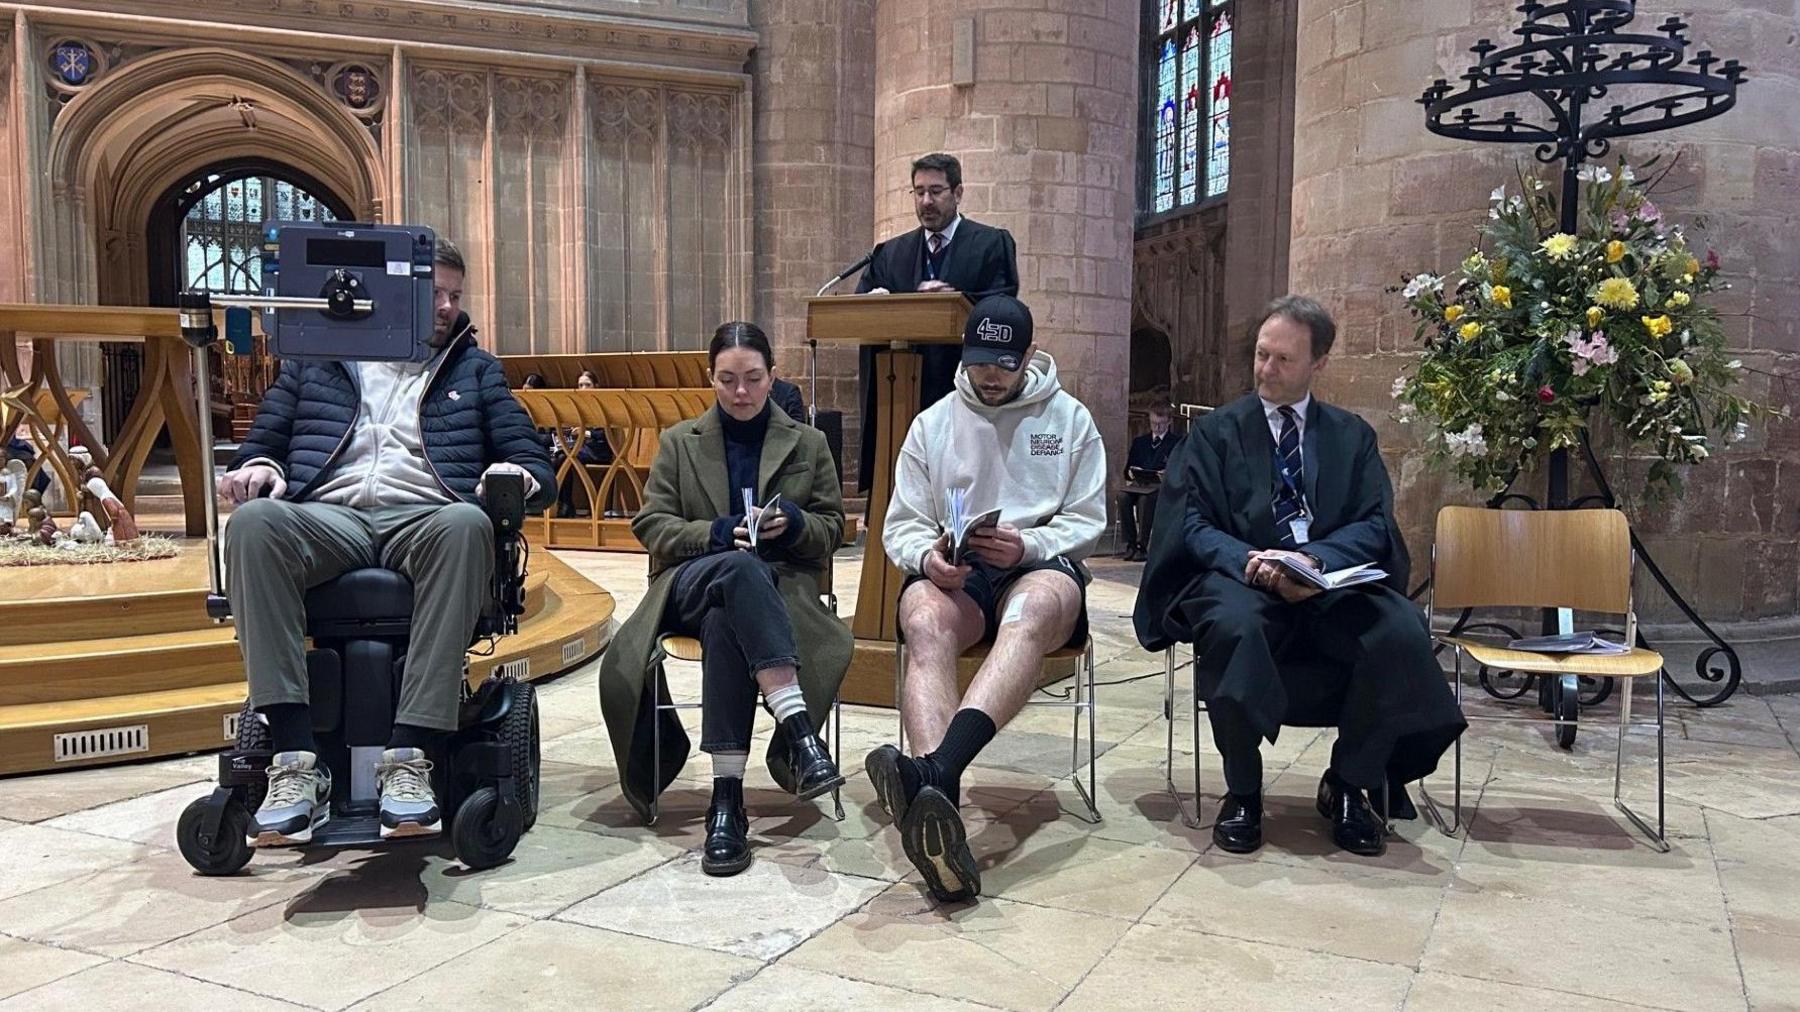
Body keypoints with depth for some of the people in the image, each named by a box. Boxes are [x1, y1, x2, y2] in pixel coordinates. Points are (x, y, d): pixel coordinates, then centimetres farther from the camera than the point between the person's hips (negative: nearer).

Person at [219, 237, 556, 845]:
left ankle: (410, 757, -41)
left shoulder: (475, 370, 26)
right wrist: (258, 467, 0)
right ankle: (295, 761, -36)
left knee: (466, 524, -38)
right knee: (253, 521, -34)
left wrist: (519, 475, -6)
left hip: (426, 518, -1)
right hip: (329, 518, 1)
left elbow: (538, 468, 19)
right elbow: (262, 445, 24)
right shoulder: (316, 359, 27)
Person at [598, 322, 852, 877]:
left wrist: (794, 523, -9)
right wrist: (718, 533, -10)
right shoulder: (679, 441, 16)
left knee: (725, 621, -40)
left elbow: (831, 529, 15)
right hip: (691, 582, 0)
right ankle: (799, 728, -53)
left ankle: (727, 795, -46)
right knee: (740, 567, -40)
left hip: (778, 585, 0)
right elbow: (652, 528, 9)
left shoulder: (808, 443, 17)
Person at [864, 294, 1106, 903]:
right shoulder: (933, 423, 17)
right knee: (925, 625, -37)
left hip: (1040, 564, -1)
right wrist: (927, 557, -12)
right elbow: (901, 527, 13)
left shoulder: (1070, 418, 14)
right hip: (951, 574, 1)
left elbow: (1089, 521, 9)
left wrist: (1027, 545, -13)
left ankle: (934, 772, -61)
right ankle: (940, 806, -57)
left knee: (1032, 612, -40)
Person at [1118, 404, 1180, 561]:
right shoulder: (1139, 442, 25)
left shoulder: (1177, 442, 13)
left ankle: (1141, 545, -34)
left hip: (1160, 484, -4)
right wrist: (1130, 473, -4)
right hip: (1138, 483, 4)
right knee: (1123, 495, -31)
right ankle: (1130, 544, -27)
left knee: (1145, 498, -38)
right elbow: (1128, 467, 19)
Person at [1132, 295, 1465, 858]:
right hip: (1239, 576, -2)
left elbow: (1374, 523, 4)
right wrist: (1248, 559, -20)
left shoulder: (1353, 436, 16)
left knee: (1403, 631, -28)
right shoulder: (1216, 431, 11)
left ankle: (1347, 785, -6)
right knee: (1234, 626, -37)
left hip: (1332, 582, 2)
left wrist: (1315, 559, -17)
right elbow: (1194, 524, 1)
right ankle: (1242, 793, -16)